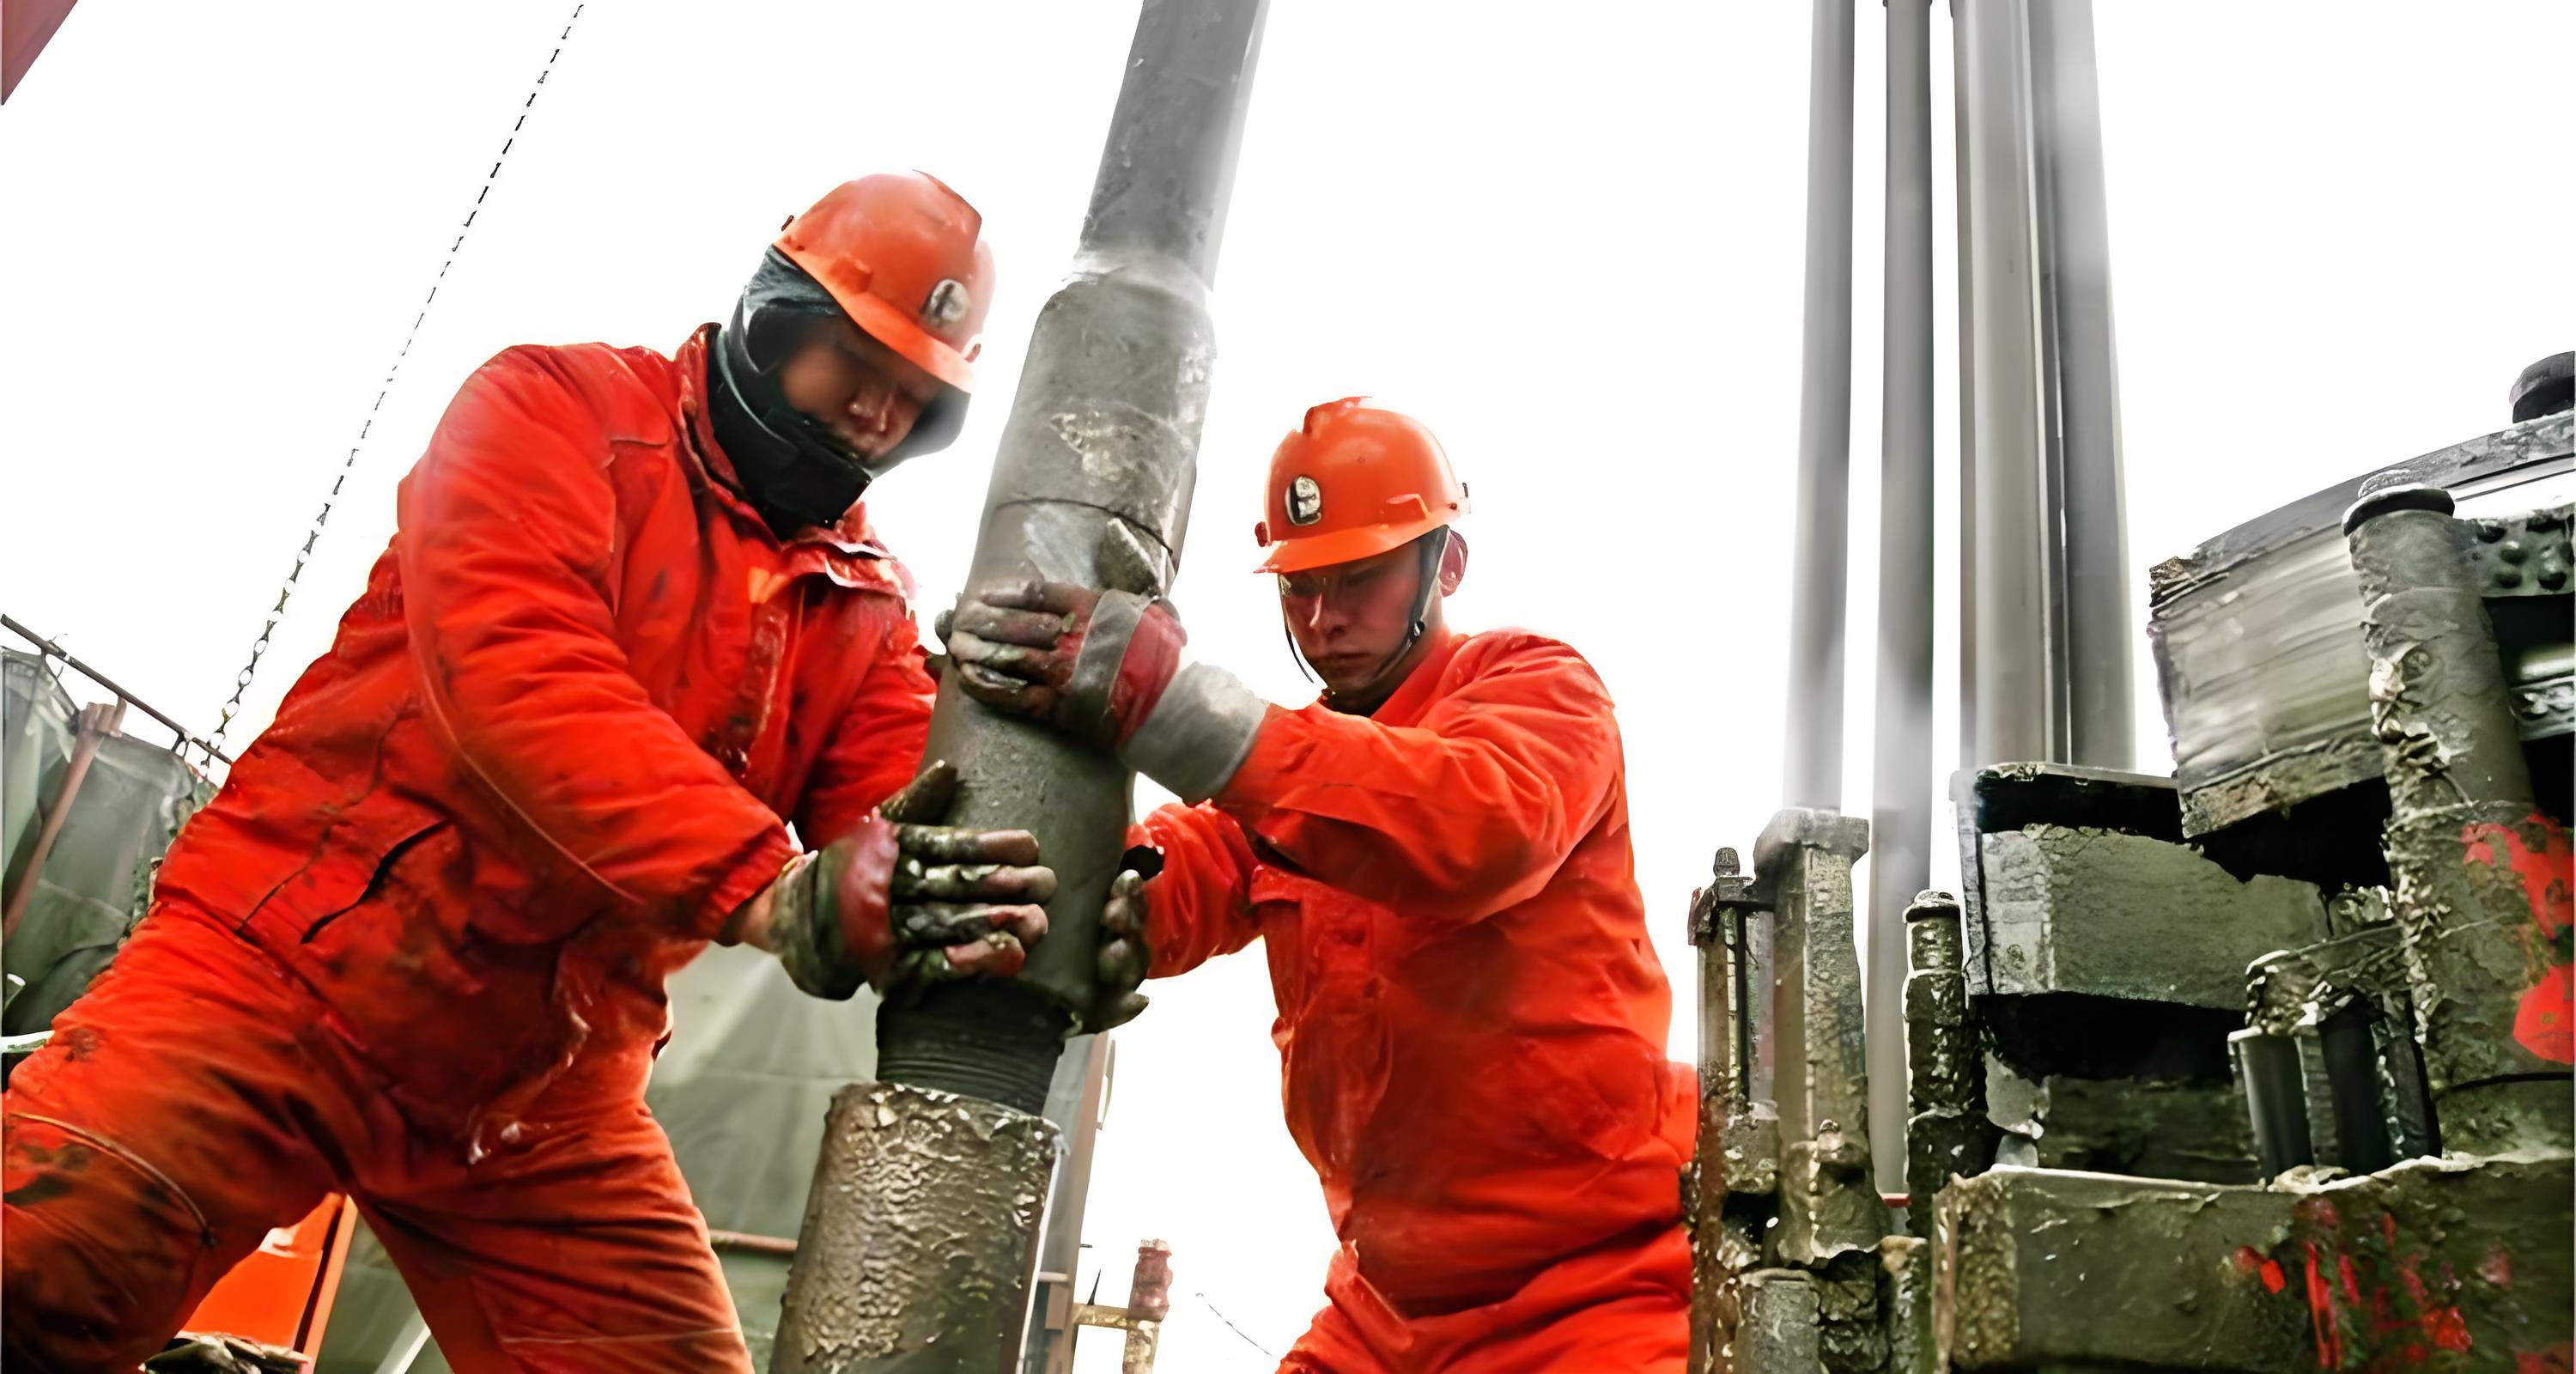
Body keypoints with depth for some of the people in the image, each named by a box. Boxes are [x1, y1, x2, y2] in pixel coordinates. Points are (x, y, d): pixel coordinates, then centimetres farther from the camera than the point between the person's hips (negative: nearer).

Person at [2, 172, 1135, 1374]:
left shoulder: (868, 608, 10)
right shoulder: (559, 408, -5)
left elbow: (907, 844, -4)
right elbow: (510, 664, -23)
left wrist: (978, 921, -30)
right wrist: (770, 888, -35)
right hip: (286, 965, -5)